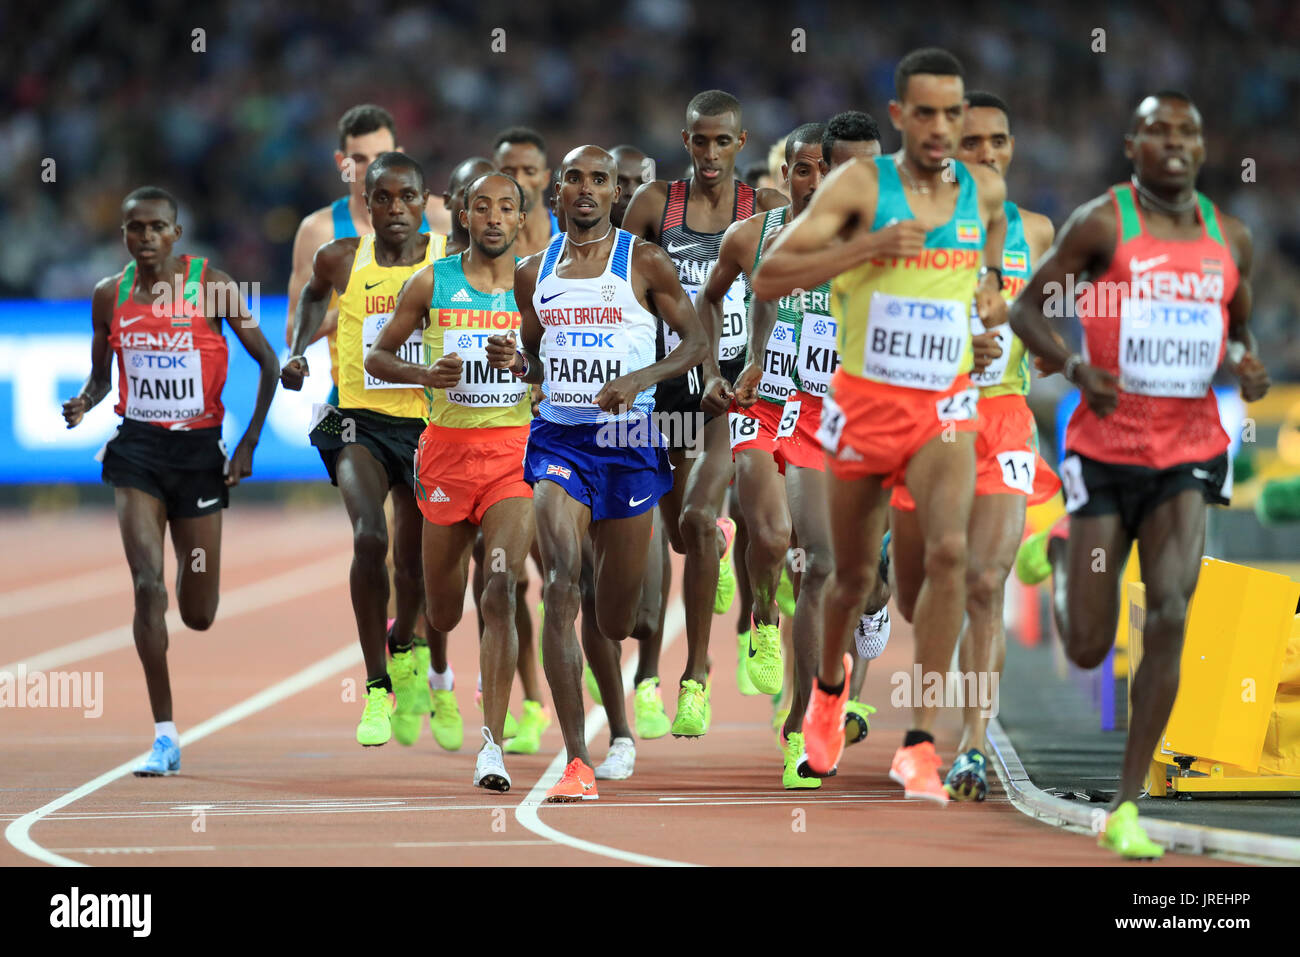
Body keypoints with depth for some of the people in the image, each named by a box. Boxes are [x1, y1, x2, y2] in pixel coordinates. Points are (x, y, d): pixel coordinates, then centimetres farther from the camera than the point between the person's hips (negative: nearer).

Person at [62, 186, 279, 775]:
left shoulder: (211, 285, -6)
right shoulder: (109, 295, 2)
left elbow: (267, 362, -1)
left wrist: (250, 441, -7)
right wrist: (81, 405, -8)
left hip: (200, 449, -1)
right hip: (137, 449, 1)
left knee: (198, 615, 7)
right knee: (147, 586, -16)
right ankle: (164, 736, -11)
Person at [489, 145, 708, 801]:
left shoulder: (644, 263, 0)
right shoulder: (534, 272, 9)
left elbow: (696, 342, 1)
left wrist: (639, 379, -16)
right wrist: (515, 364, -3)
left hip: (627, 438, -1)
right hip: (558, 436, 1)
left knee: (616, 612, 8)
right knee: (561, 587, -19)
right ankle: (576, 761, -23)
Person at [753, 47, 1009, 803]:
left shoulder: (985, 191, 2)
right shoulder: (861, 185, -9)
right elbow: (768, 278, -16)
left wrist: (995, 288, 10)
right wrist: (864, 248, -26)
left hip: (944, 408, 1)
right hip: (865, 401, -1)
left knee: (950, 550, -23)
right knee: (855, 573, 12)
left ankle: (922, 743, -22)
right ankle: (832, 682, 46)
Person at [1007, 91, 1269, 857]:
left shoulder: (1230, 239, 7)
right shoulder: (1103, 224, -6)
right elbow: (1028, 308, -2)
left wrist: (1249, 364, -1)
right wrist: (1074, 365, -20)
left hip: (1190, 452, 2)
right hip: (1105, 449, -2)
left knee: (1170, 615, -16)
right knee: (1088, 649, 0)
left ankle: (1127, 807, -8)